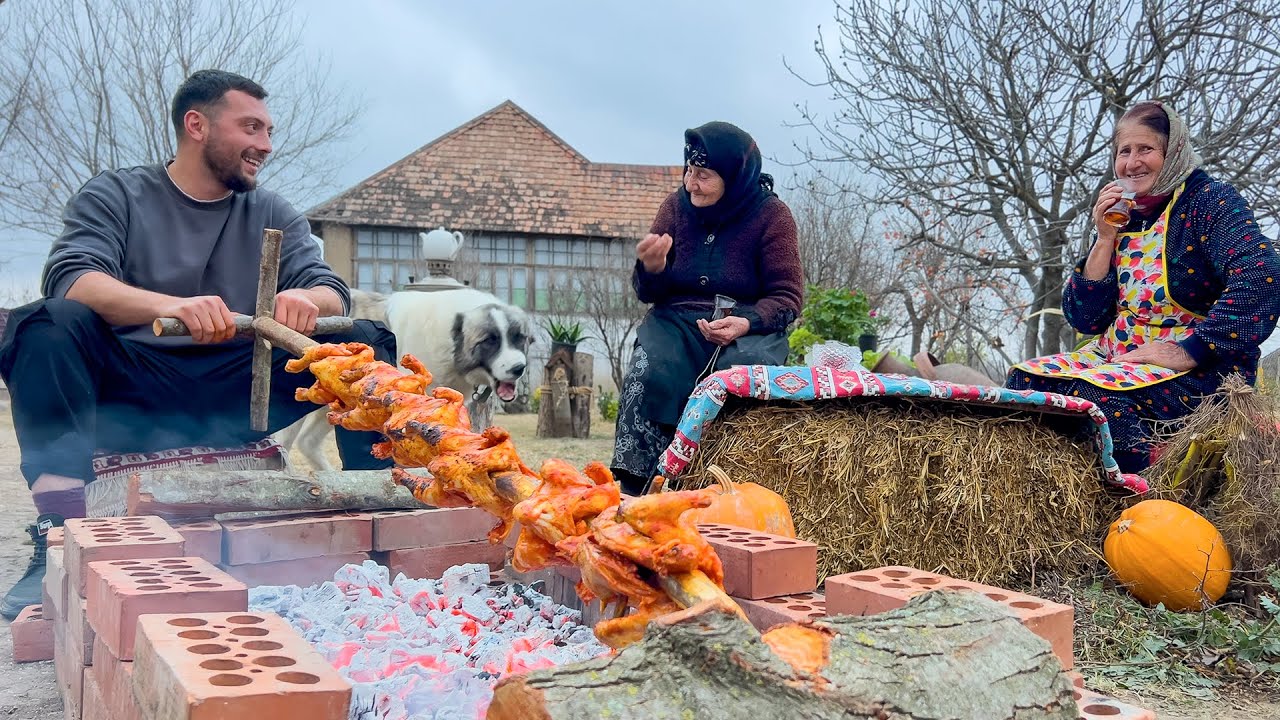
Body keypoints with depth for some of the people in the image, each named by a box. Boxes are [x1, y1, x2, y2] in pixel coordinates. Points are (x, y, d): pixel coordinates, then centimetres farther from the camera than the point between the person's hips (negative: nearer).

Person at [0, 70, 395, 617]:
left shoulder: (274, 216, 15)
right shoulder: (114, 196, 5)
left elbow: (334, 295, 1)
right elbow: (69, 279, -14)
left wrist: (307, 300, -25)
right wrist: (169, 306, -35)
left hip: (237, 403, 3)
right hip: (132, 397, -2)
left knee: (366, 341, -14)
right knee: (48, 326, -29)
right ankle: (58, 534, -34)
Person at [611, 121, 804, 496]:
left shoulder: (772, 215, 0)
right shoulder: (677, 205, 8)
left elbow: (787, 296, -3)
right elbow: (649, 293, 11)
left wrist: (747, 323, -23)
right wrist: (651, 269, -14)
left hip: (749, 326, -2)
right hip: (678, 319, 2)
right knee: (648, 374, -30)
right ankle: (636, 489, -27)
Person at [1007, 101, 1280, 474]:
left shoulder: (1210, 201, -6)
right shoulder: (1121, 218, 12)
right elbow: (1084, 320, 7)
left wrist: (1188, 352, -25)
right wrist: (1105, 239, -2)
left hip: (1201, 370, -7)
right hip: (1116, 356, 7)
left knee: (1093, 394, -32)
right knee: (1024, 380, -13)